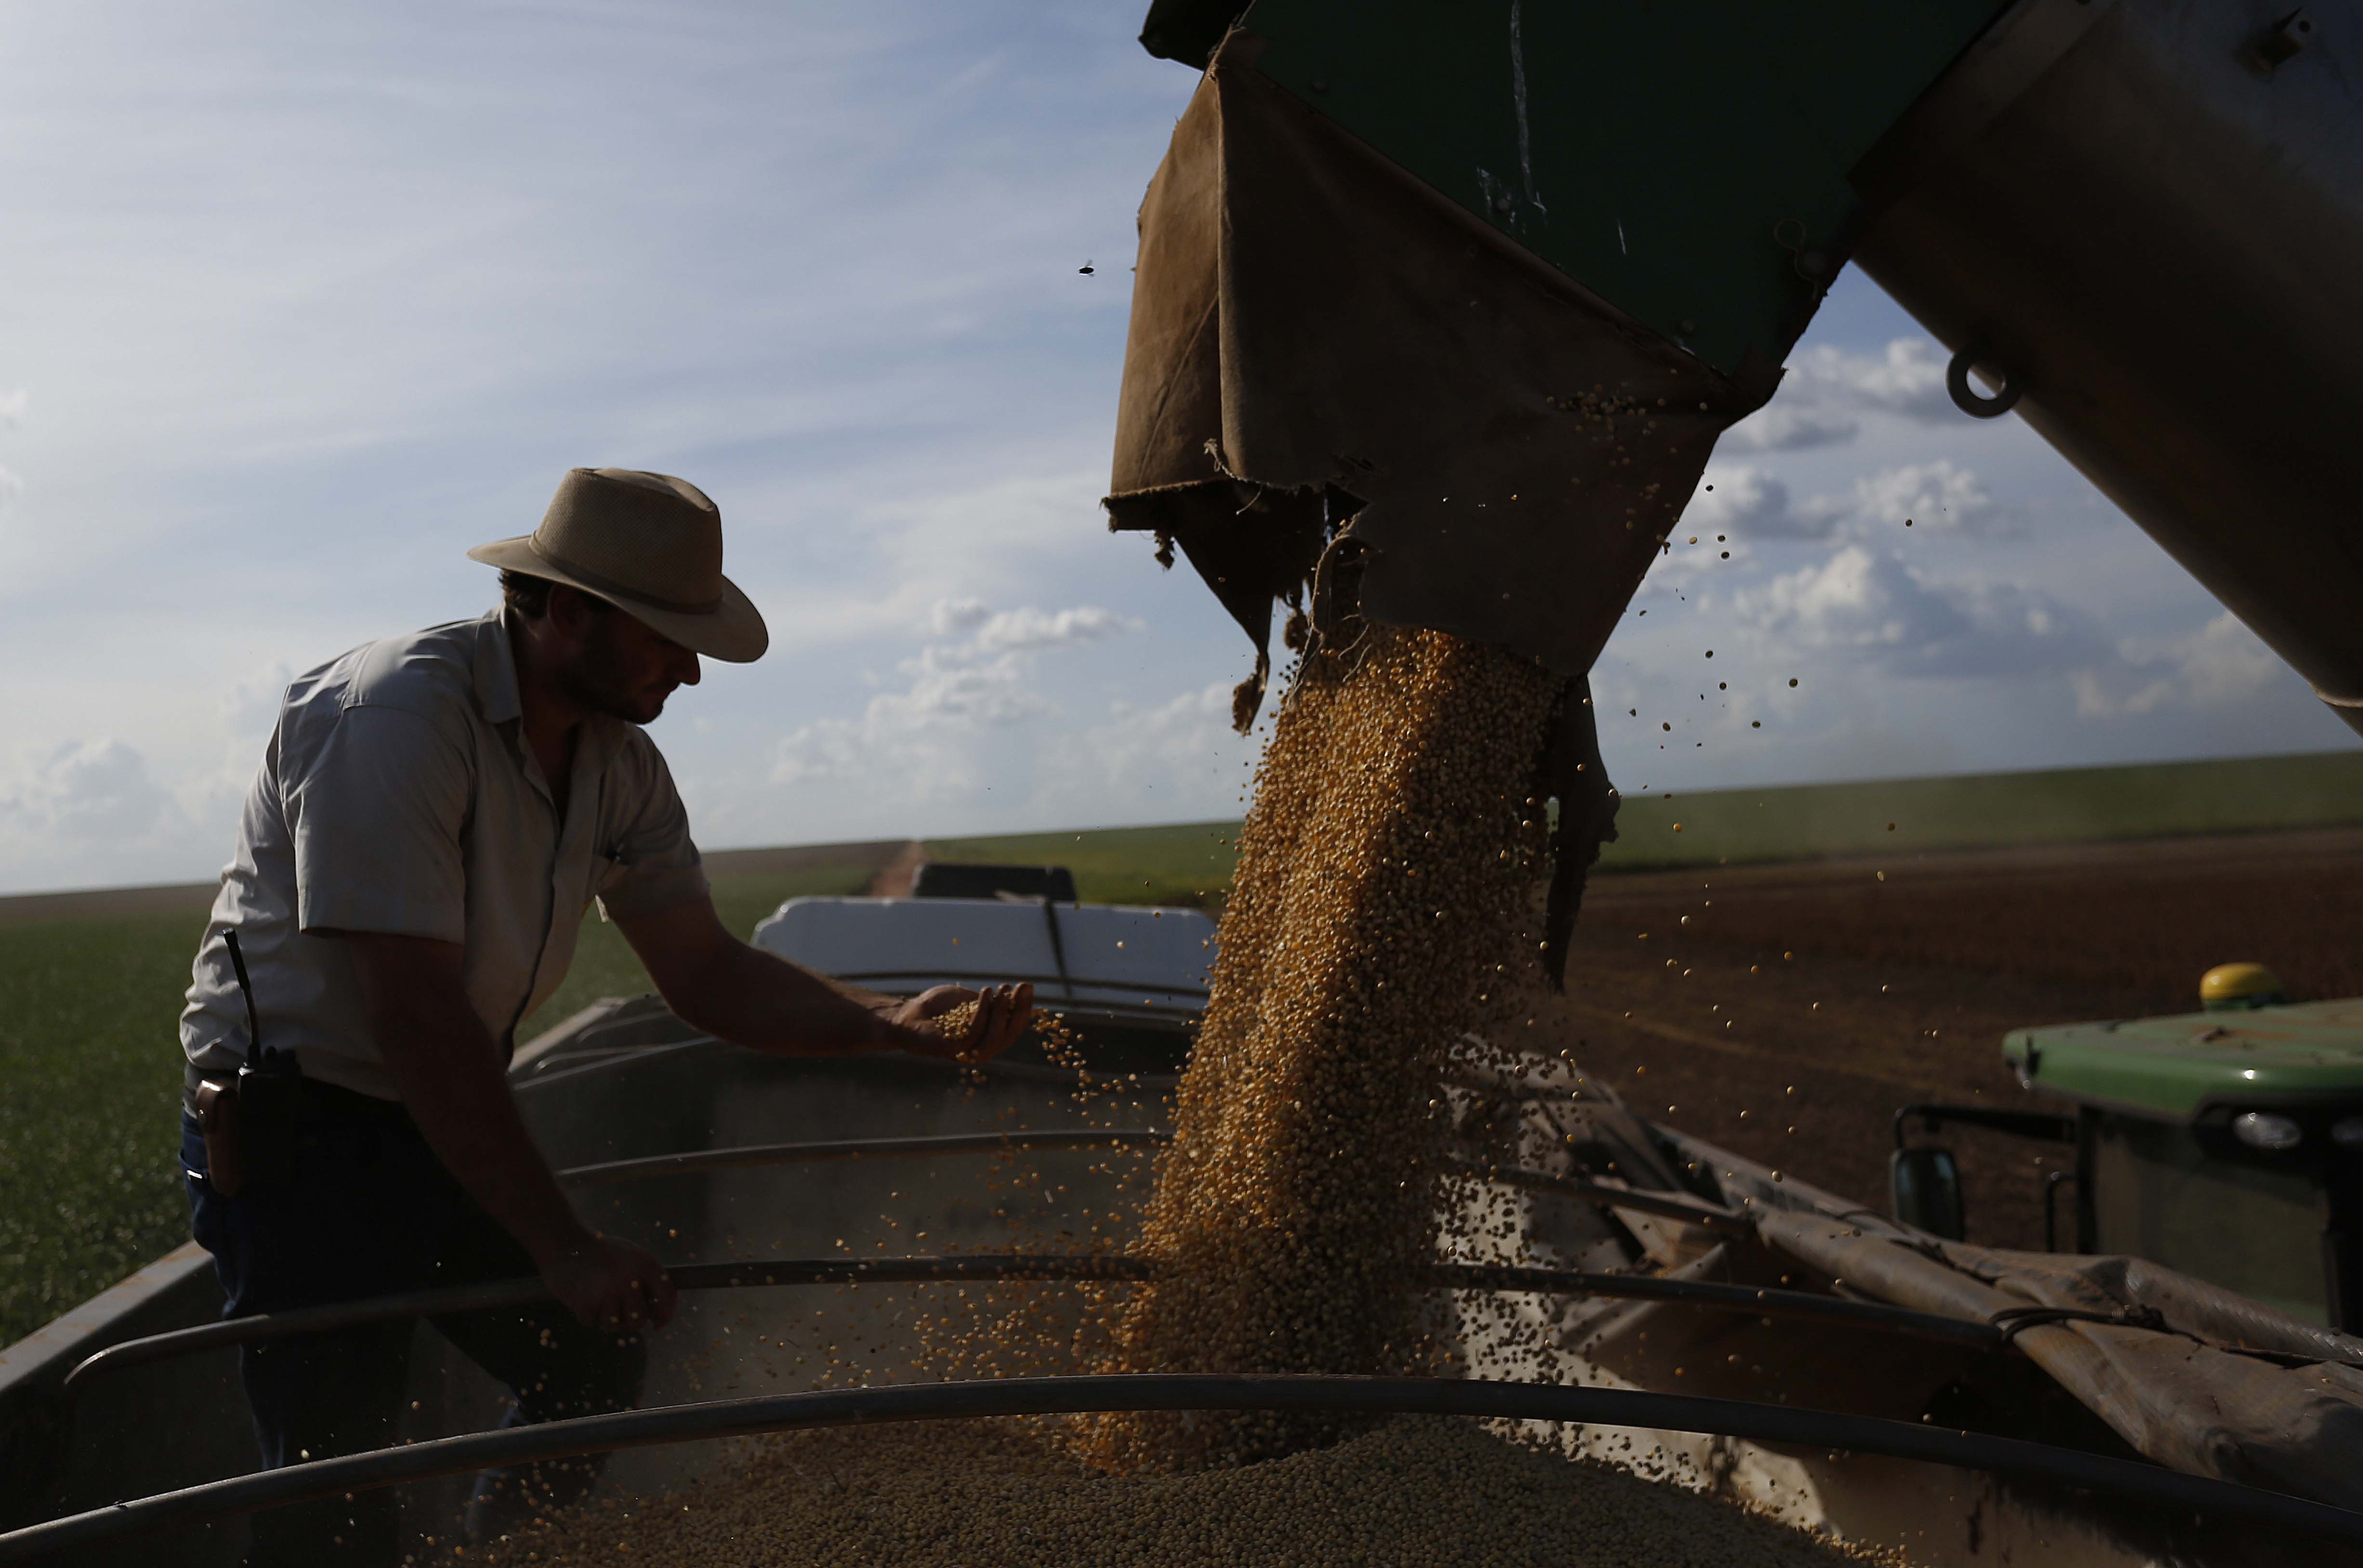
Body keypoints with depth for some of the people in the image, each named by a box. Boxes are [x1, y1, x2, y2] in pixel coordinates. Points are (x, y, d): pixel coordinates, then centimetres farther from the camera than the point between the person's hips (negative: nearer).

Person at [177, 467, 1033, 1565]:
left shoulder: (619, 763, 0)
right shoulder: (396, 716, -26)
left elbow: (706, 975, 1)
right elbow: (416, 1017, -29)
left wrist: (894, 1024, -16)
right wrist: (564, 1248, -27)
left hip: (447, 1121, 8)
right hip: (297, 1135, -8)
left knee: (598, 1358, 12)